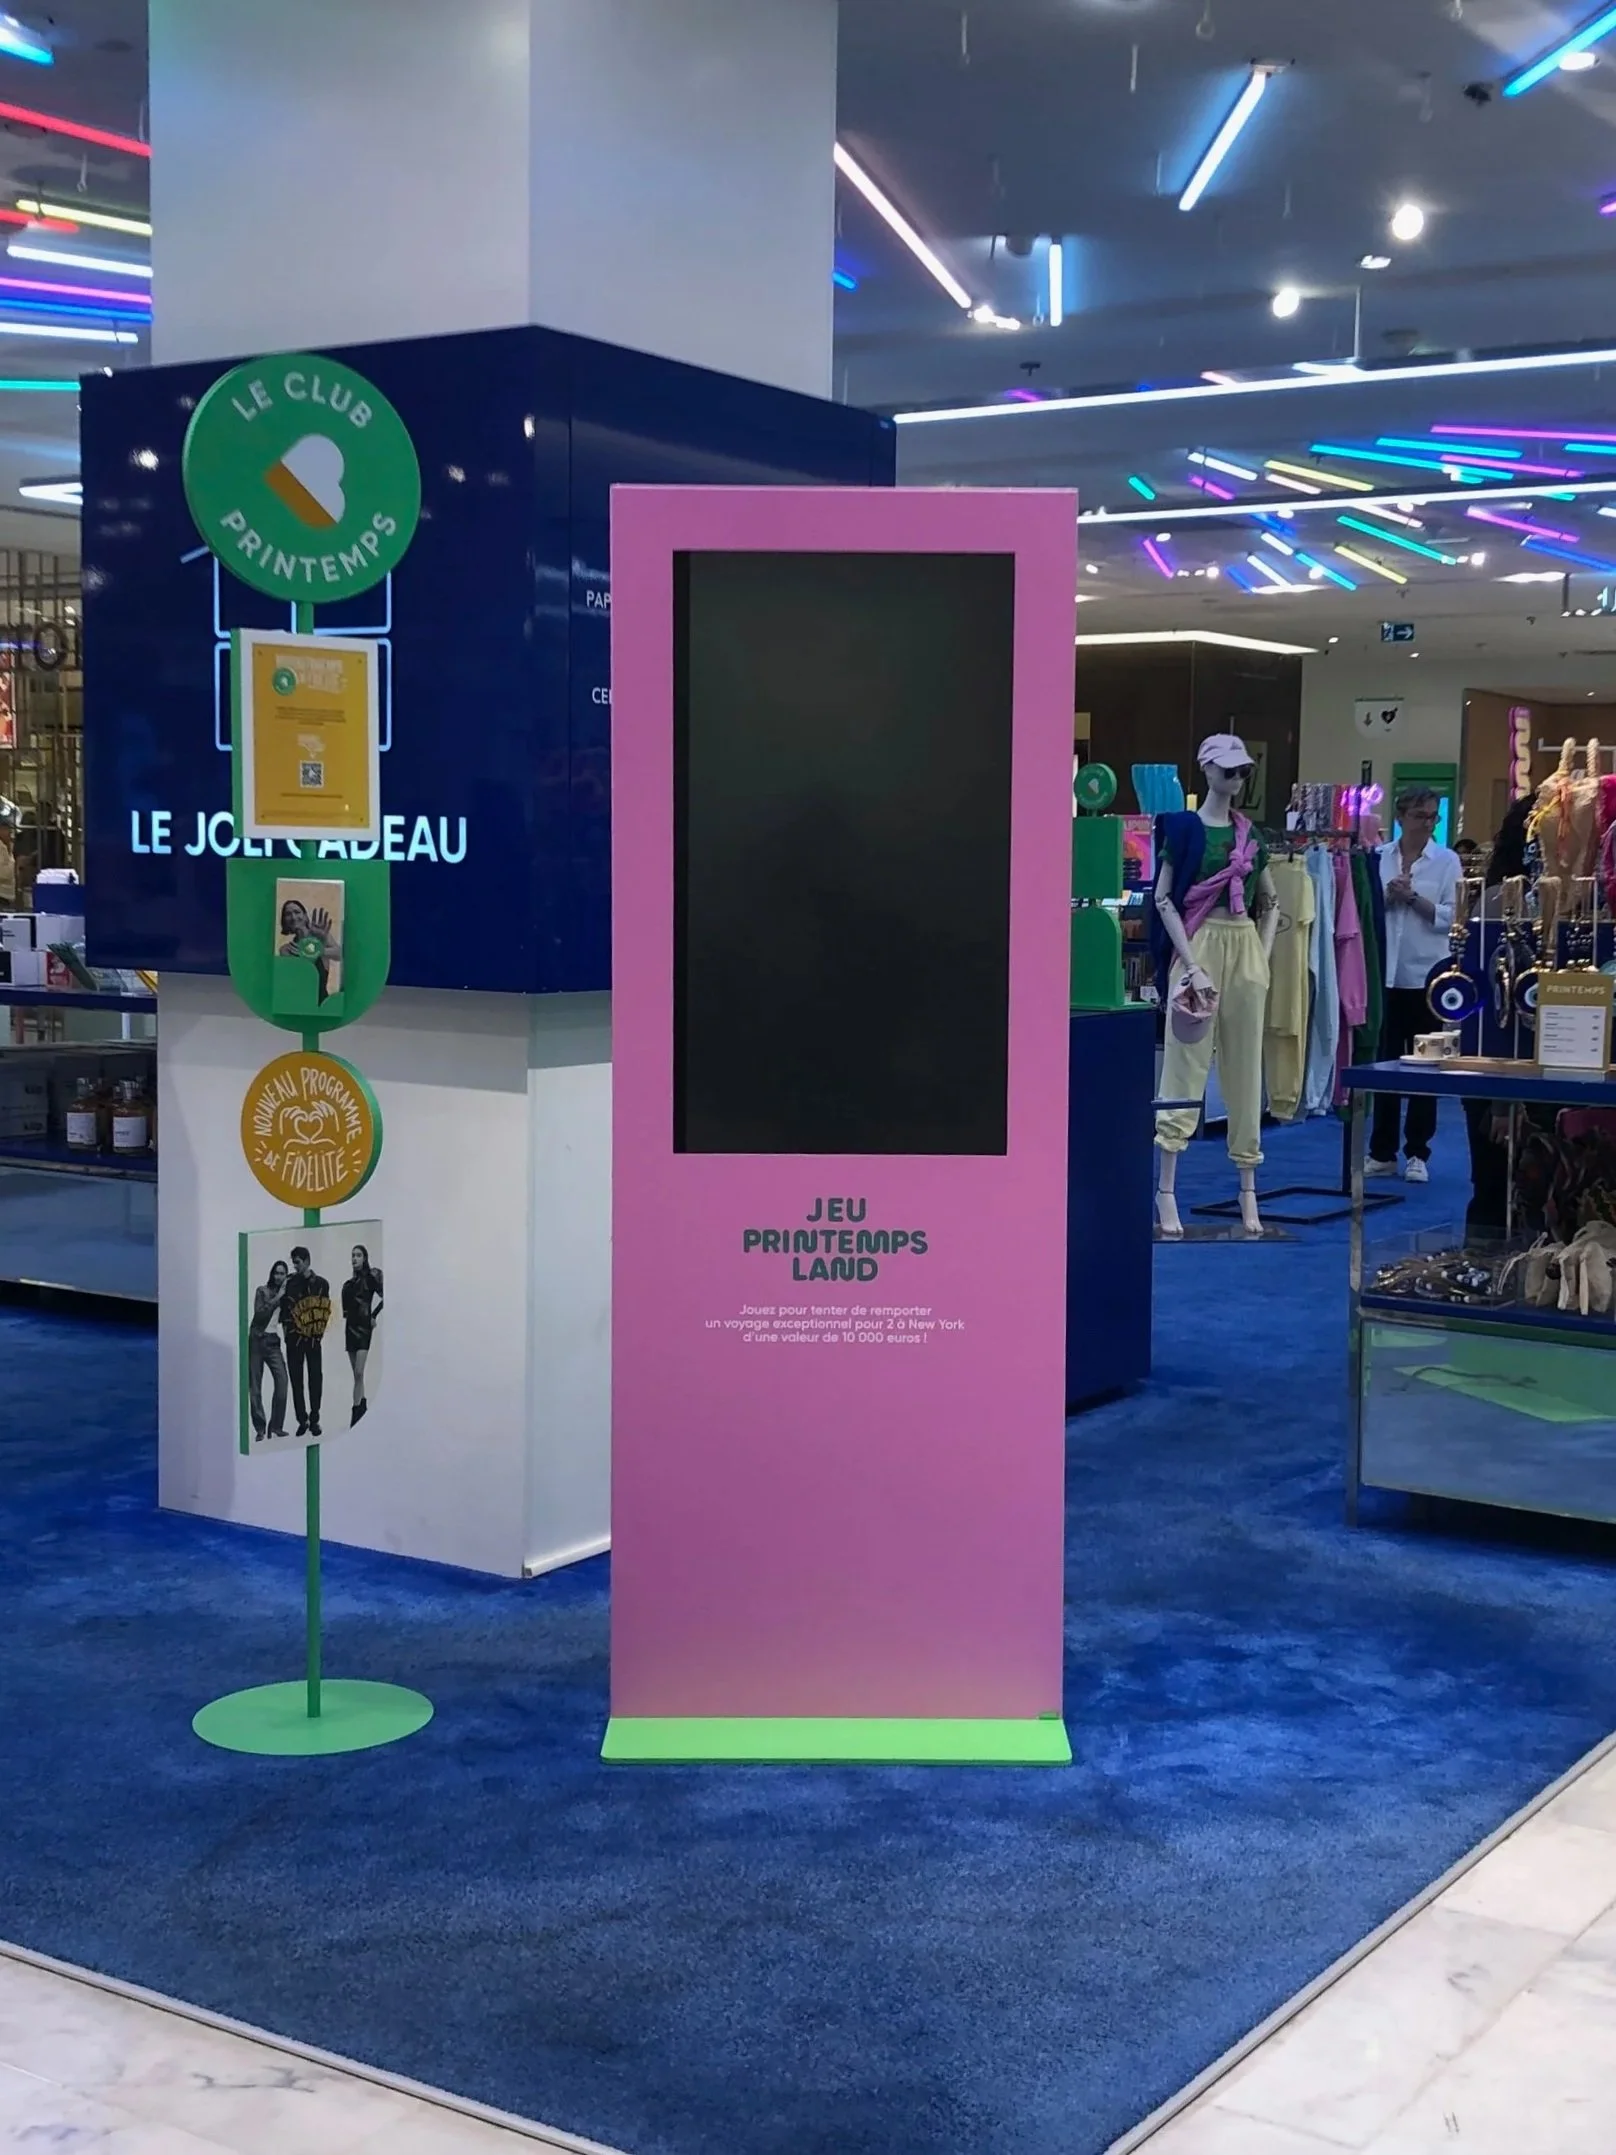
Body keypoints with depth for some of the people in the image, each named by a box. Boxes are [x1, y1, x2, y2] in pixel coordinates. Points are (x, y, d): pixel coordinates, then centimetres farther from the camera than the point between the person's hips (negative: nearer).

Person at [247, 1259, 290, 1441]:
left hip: (273, 1341, 2)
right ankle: (260, 1428, 3)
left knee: (282, 1380, -14)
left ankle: (276, 1426, -7)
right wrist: (276, 1299, -13)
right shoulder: (262, 1291, 2)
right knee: (255, 1385, -2)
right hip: (257, 1339, -2)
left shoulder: (285, 1294, 11)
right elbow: (259, 1313, -12)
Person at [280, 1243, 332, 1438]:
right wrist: (286, 1329, -6)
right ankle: (302, 1420, 8)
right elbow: (284, 1310, 4)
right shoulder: (290, 1284, 3)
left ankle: (314, 1420, 5)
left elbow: (324, 1310, 5)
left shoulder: (321, 1284, 3)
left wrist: (319, 1330, -5)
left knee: (315, 1378, -1)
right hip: (294, 1338, 1)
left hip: (314, 1338, 0)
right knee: (297, 1379, 2)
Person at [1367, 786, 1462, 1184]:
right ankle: (1382, 1151, 12)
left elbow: (1447, 918, -5)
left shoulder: (1446, 860, 1)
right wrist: (1387, 896, -14)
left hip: (1426, 974, -1)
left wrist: (1412, 897, -15)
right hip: (1386, 972, 1)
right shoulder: (1379, 857, 6)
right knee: (1385, 1061, 5)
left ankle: (1417, 1153, 10)